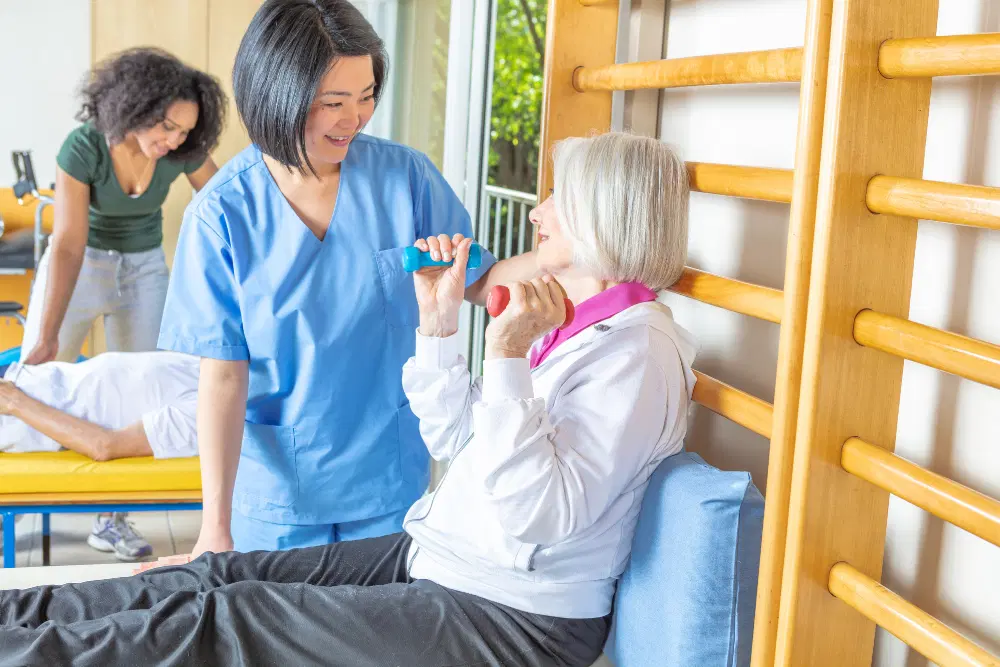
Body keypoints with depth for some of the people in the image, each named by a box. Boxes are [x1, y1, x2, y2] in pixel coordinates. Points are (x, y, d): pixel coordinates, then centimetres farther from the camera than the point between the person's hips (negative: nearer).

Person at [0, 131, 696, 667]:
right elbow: (455, 438, 12)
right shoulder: (567, 319, 9)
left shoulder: (635, 352, -19)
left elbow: (543, 517, -28)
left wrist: (508, 359, -31)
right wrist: (439, 322, 0)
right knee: (224, 574, 1)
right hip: (438, 557, 9)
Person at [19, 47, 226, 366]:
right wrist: (47, 337, -33)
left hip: (145, 268, 2)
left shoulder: (182, 152, -18)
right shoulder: (83, 147, -27)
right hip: (79, 261, -2)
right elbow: (68, 245, -29)